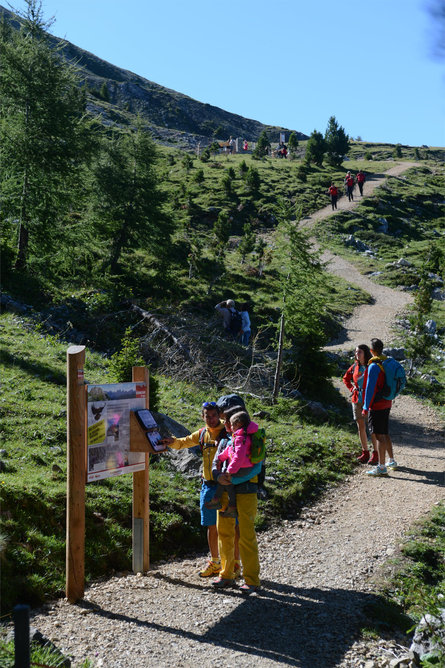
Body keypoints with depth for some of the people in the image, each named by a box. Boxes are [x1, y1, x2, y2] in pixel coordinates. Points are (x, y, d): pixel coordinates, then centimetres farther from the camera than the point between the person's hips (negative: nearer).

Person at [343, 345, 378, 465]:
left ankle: (375, 455, 6)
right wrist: (351, 388, 8)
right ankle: (365, 453, 18)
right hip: (357, 400, 5)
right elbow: (346, 378, 22)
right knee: (361, 427, 9)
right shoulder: (355, 366, 6)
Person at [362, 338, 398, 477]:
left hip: (376, 405, -9)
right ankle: (392, 461, 27)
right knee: (385, 434, 19)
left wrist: (365, 407, -15)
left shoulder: (374, 366, -18)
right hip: (386, 404, 9)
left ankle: (381, 467, -3)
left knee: (380, 436, -6)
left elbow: (370, 388, -19)